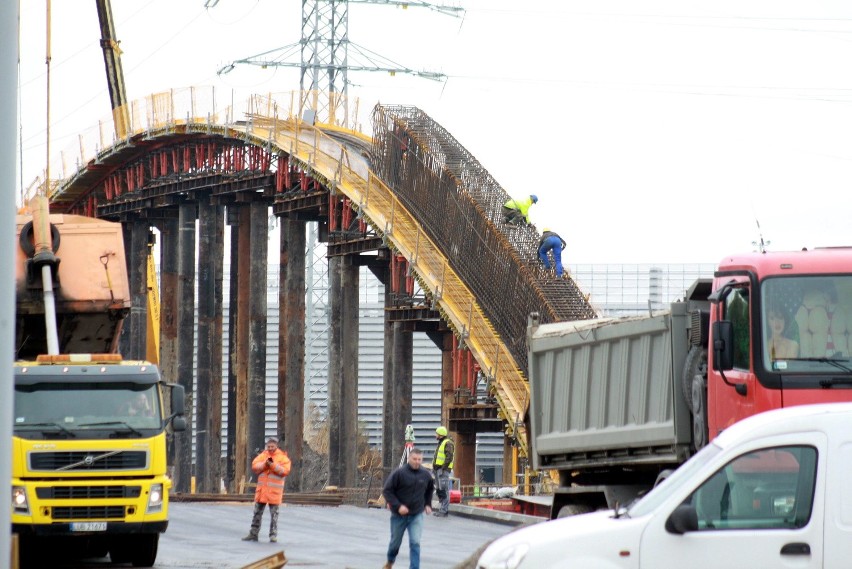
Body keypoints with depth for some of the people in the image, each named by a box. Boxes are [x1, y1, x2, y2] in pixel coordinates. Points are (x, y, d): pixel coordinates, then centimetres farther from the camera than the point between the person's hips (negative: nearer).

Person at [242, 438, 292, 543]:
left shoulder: (282, 457, -2)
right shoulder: (262, 455, 10)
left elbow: (285, 471, -14)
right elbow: (254, 467, -1)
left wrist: (273, 465, -20)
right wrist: (265, 464, -17)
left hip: (274, 491, -4)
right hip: (262, 489, 4)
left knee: (274, 513, -1)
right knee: (257, 512, 9)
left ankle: (273, 535, 5)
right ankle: (253, 533, 16)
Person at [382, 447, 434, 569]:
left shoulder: (425, 475, -2)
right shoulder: (399, 473, -14)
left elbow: (430, 490, 21)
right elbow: (387, 491, -12)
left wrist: (427, 504, 13)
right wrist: (398, 506, -21)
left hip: (416, 515, 1)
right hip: (399, 515, -1)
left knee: (415, 543, -12)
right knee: (395, 541, 17)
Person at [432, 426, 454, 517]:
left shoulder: (448, 443, -10)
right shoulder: (440, 443, 21)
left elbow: (449, 457, -19)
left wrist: (443, 469, -22)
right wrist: (435, 468, 18)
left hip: (443, 470, -10)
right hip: (438, 469, 10)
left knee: (444, 491, -11)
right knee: (438, 490, 11)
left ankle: (444, 511, -12)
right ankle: (442, 509, 17)